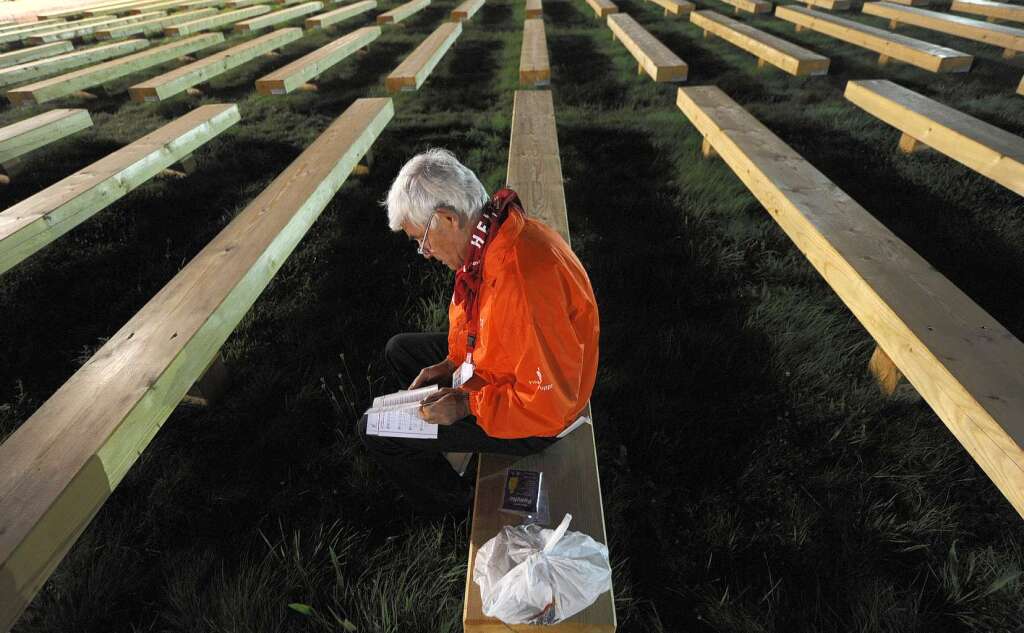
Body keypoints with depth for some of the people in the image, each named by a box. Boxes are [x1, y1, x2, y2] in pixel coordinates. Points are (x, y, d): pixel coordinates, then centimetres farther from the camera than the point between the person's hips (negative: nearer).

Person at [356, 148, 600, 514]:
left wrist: (466, 405, -23)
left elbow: (549, 400, -32)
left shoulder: (522, 279, -38)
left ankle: (452, 506, 18)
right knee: (399, 349, 21)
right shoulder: (498, 236, -7)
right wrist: (451, 364, 1)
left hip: (533, 418, -9)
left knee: (374, 431, -5)